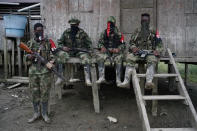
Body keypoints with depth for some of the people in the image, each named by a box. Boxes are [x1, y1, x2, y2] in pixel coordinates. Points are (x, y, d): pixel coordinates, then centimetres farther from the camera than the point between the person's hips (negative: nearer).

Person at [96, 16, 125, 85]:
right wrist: (102, 47, -8)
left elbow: (122, 44, 3)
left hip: (115, 51, -2)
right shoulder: (104, 33, 13)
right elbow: (100, 42, 14)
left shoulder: (118, 33, 6)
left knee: (119, 57, -34)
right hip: (106, 51, 2)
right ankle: (101, 77, -30)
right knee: (100, 56, -29)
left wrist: (118, 49, -16)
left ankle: (118, 79, -32)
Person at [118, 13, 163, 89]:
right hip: (138, 52, 1)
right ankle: (126, 81, -35)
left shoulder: (153, 32, 18)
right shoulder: (137, 32, 21)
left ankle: (149, 82, -50)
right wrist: (133, 47, -8)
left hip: (149, 53, -1)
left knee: (152, 60, -35)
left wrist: (157, 50, -9)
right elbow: (131, 42, 15)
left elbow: (159, 44, 12)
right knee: (130, 58, -29)